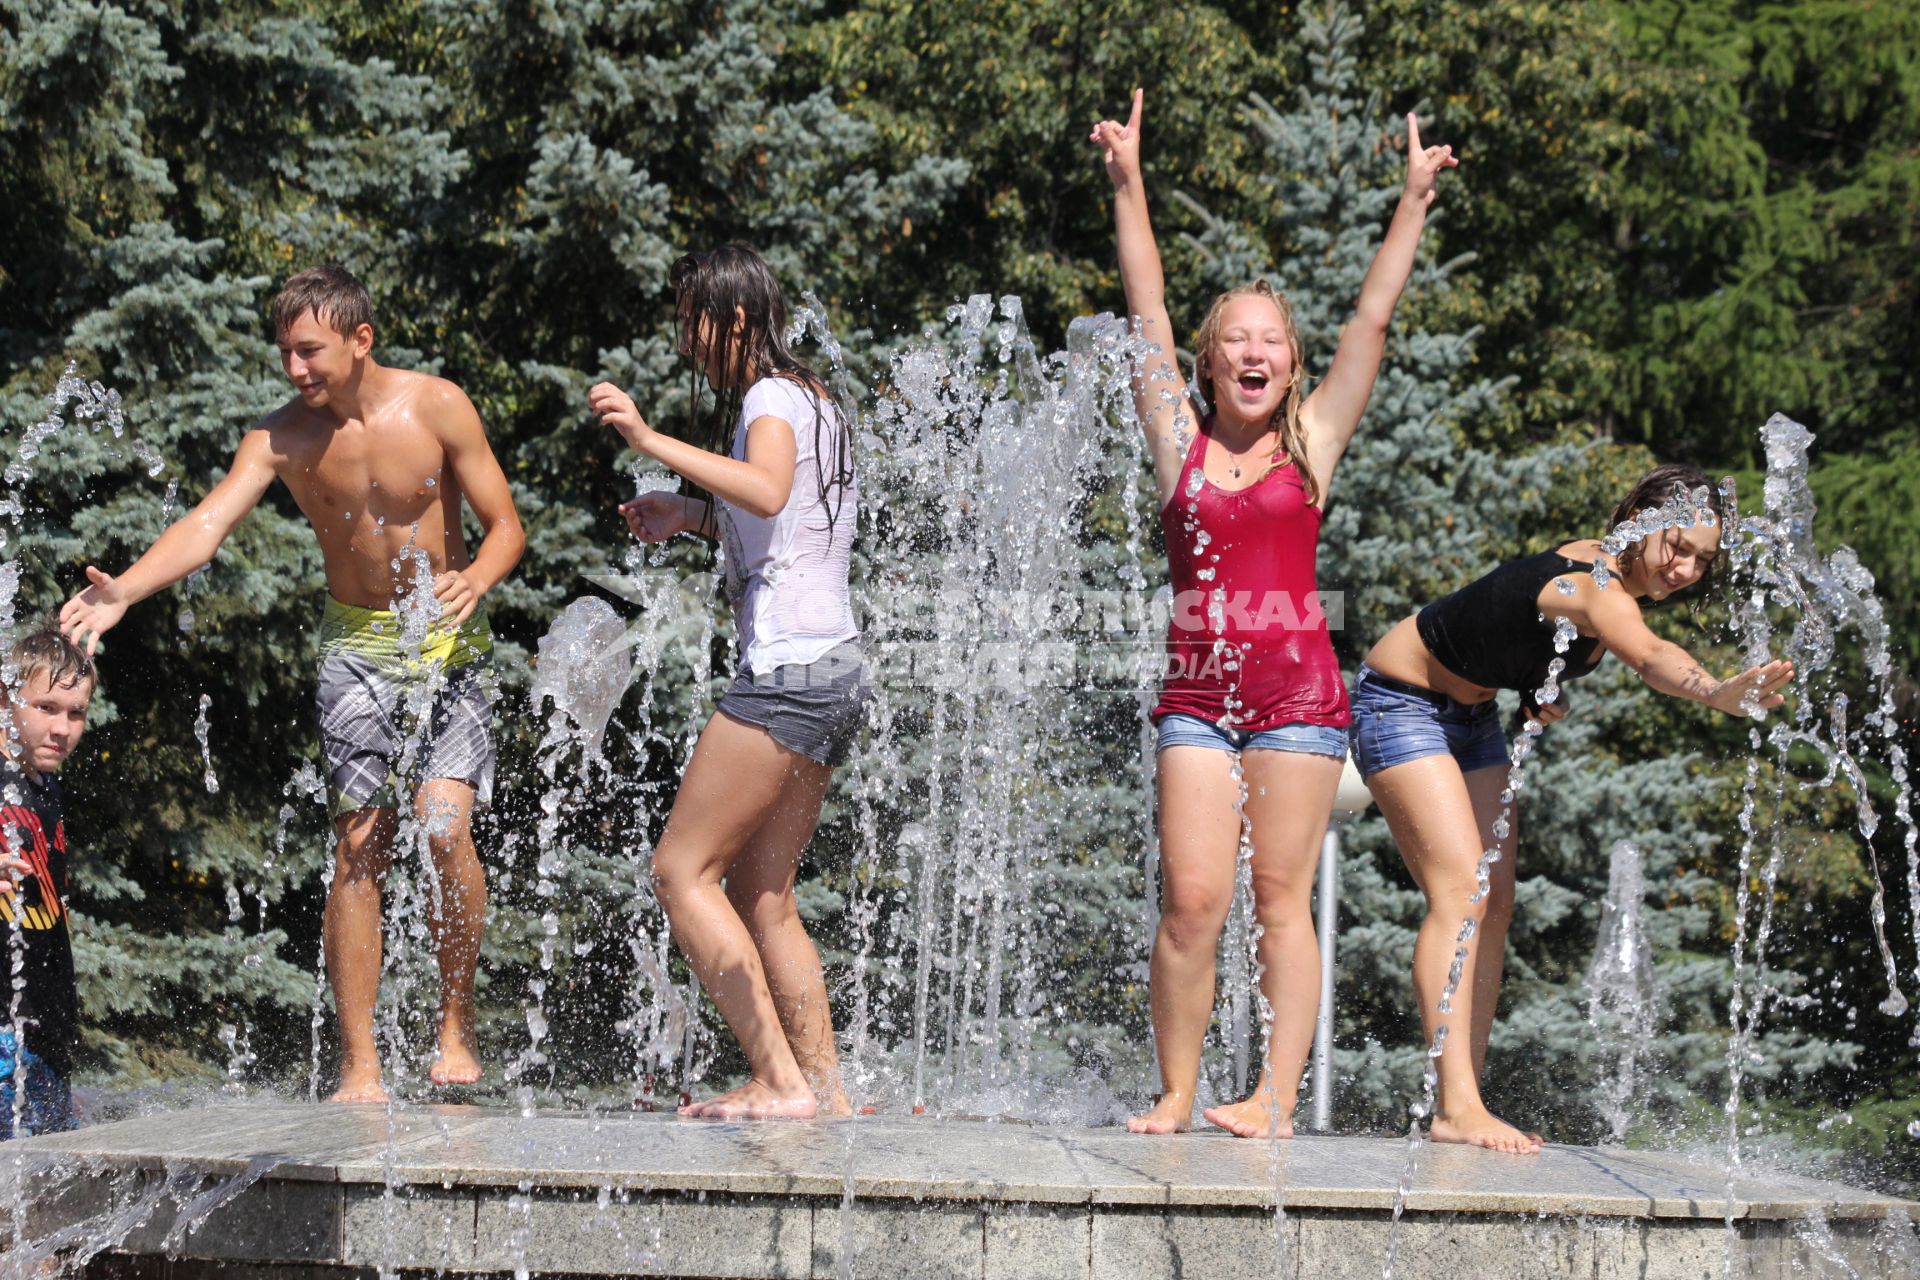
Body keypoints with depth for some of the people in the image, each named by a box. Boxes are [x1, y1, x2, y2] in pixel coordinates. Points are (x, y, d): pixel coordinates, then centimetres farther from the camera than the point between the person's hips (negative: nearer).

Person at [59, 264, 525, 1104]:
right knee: (358, 845, -4)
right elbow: (210, 521, -23)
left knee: (445, 822, -18)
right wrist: (126, 589, -40)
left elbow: (505, 526, -8)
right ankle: (359, 1069, 0)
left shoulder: (437, 408, -13)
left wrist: (473, 582, -30)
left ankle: (456, 1027, 1)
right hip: (356, 643, 2)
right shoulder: (283, 435, -10)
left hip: (447, 638, -2)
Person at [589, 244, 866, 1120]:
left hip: (788, 667, -10)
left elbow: (768, 492, -31)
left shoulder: (769, 399, -9)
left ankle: (780, 1081, -11)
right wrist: (696, 516, 21)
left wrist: (652, 442, -34)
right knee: (756, 895, 11)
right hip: (835, 669, 10)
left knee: (683, 870, -7)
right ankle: (822, 1083, 9)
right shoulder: (812, 401, 21)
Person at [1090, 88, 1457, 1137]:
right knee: (1191, 897, -5)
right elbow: (1147, 311, 8)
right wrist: (1127, 184, 6)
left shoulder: (1313, 442, 9)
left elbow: (1372, 318, 8)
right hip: (1195, 691, 1)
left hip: (1296, 688, -1)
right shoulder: (1181, 445, 9)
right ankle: (1177, 1094, 3)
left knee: (1281, 898, 0)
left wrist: (1414, 202, 7)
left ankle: (1277, 1097, 2)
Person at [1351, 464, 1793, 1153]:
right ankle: (1455, 1106, -27)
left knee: (1494, 903, 3)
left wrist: (1542, 690, 1)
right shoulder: (1592, 583, -32)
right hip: (1402, 703, -10)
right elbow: (1651, 656, -55)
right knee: (1461, 889, -22)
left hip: (1471, 714, 10)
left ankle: (1462, 1105, 2)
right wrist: (1719, 692, -73)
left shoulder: (1603, 574, -3)